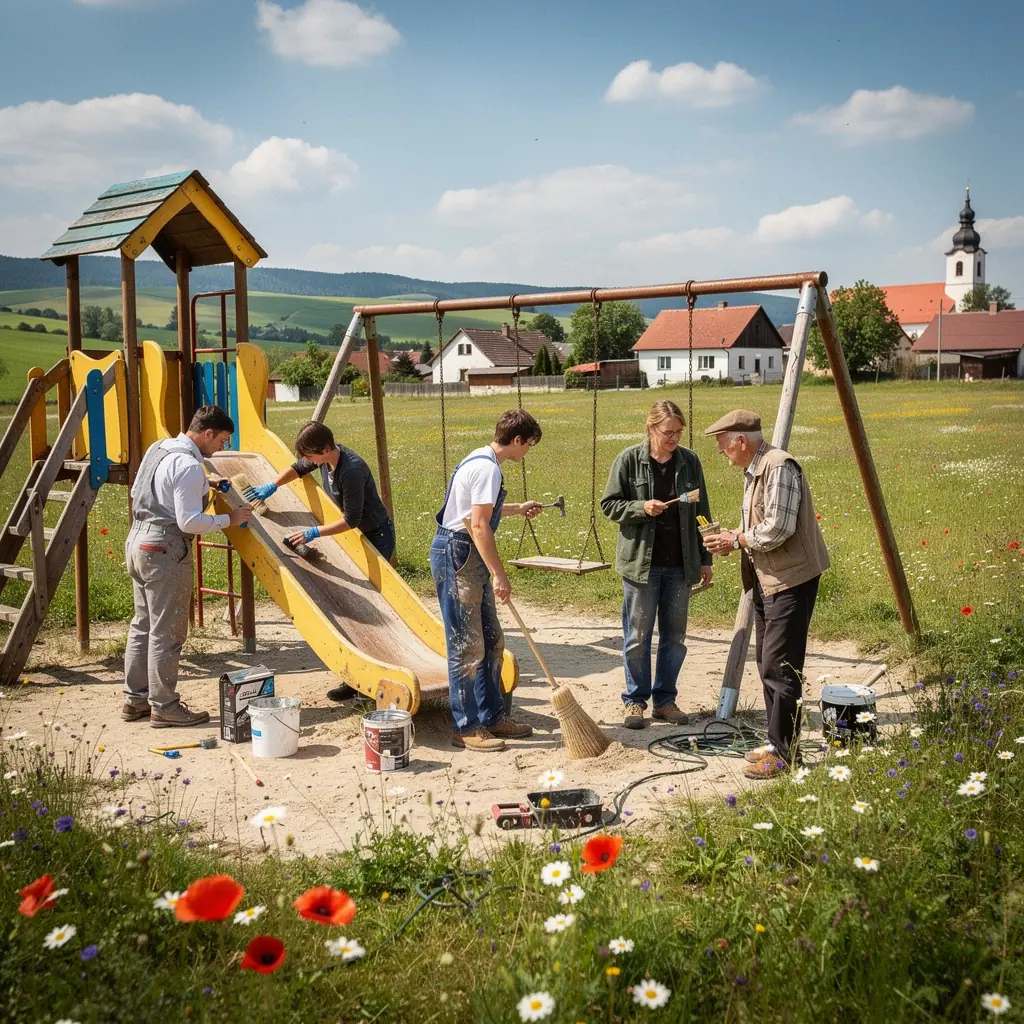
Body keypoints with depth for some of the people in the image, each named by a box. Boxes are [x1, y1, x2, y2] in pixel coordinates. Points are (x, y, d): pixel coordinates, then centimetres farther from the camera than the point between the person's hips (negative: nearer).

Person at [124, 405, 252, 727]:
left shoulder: (159, 448, 10)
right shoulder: (189, 465, -19)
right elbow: (189, 521, -22)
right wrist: (229, 519, -9)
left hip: (138, 540, 10)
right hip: (166, 549, -10)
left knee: (143, 626, 16)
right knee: (166, 631, -1)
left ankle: (135, 700, 24)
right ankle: (164, 706, 7)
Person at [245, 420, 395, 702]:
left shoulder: (351, 470, -30)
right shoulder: (326, 457, -3)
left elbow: (351, 519, -25)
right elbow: (298, 468, 17)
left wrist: (315, 532, -24)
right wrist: (272, 486, 3)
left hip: (376, 536, -9)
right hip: (358, 533, 9)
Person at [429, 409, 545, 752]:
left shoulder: (481, 460, 15)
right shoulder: (488, 469, -18)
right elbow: (480, 526, -23)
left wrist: (518, 509, 43)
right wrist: (499, 575, -21)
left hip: (469, 557, 11)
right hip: (456, 556, -11)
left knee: (491, 640, 14)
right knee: (467, 646, -4)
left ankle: (492, 717, 23)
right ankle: (466, 728, 5)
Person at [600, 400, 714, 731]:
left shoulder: (689, 461, 3)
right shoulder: (629, 459, -5)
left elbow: (701, 512, 8)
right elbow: (609, 504, -2)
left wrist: (705, 559, 8)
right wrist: (641, 508, -19)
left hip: (680, 565, 3)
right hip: (641, 563, -3)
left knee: (675, 636, 10)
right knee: (637, 636, 4)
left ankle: (665, 700, 22)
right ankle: (635, 701, 17)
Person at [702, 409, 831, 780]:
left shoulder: (779, 467, -18)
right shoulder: (753, 471, 15)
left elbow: (778, 528, -25)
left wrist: (736, 540, -12)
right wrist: (732, 541, 4)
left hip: (791, 579, -11)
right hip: (767, 580, 11)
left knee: (779, 667, -9)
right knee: (768, 664, 15)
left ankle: (785, 754, 0)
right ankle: (778, 744, 26)